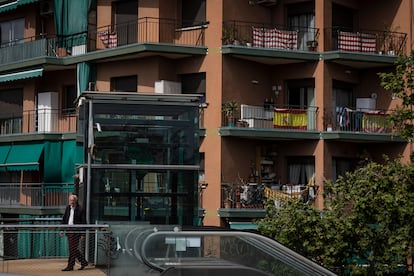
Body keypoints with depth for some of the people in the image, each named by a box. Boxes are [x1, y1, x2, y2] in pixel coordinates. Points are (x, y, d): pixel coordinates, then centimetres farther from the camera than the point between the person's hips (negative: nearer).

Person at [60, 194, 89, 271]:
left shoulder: (80, 209, -8)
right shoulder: (68, 208, 11)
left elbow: (83, 222, -7)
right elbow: (64, 219, 18)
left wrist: (83, 234, -10)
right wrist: (62, 230, 11)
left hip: (75, 231, -7)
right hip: (68, 231, 7)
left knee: (72, 249, -6)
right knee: (74, 249, 11)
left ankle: (70, 266, 0)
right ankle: (83, 262, 24)